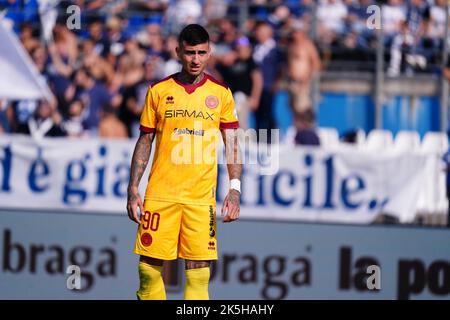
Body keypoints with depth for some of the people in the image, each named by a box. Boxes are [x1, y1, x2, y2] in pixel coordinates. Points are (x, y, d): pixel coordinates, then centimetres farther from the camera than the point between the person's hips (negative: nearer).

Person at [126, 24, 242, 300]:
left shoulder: (221, 93, 6)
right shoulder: (159, 91, 6)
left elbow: (232, 143, 6)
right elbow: (144, 142, 10)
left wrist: (235, 189, -5)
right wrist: (133, 189, 4)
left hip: (201, 197, 0)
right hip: (160, 193, 1)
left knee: (199, 272, -4)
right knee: (149, 267, -1)